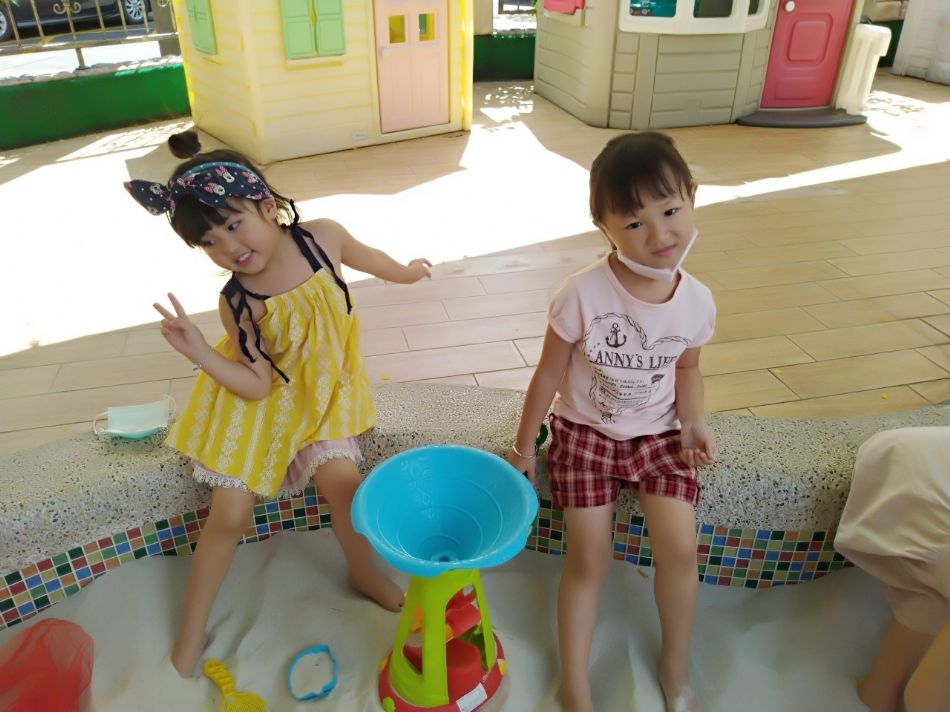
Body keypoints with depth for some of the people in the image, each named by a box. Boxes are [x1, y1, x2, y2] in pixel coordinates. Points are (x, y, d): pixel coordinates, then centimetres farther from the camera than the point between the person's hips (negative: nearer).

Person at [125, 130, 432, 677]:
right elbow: (257, 386, -22)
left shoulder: (322, 237, -19)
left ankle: (364, 573, 23)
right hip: (260, 407, -2)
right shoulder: (238, 303, -25)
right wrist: (199, 351, -37)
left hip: (322, 396, 3)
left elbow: (366, 257, 4)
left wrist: (407, 273, 23)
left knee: (344, 484, -11)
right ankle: (192, 634, 19)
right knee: (229, 516, -2)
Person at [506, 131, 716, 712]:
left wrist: (693, 421, -11)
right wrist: (523, 447, -3)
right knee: (589, 559, -5)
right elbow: (550, 373, -11)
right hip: (585, 431, -2)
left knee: (679, 547, -9)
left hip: (659, 434, 3)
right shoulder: (583, 294, -23)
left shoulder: (697, 302, -11)